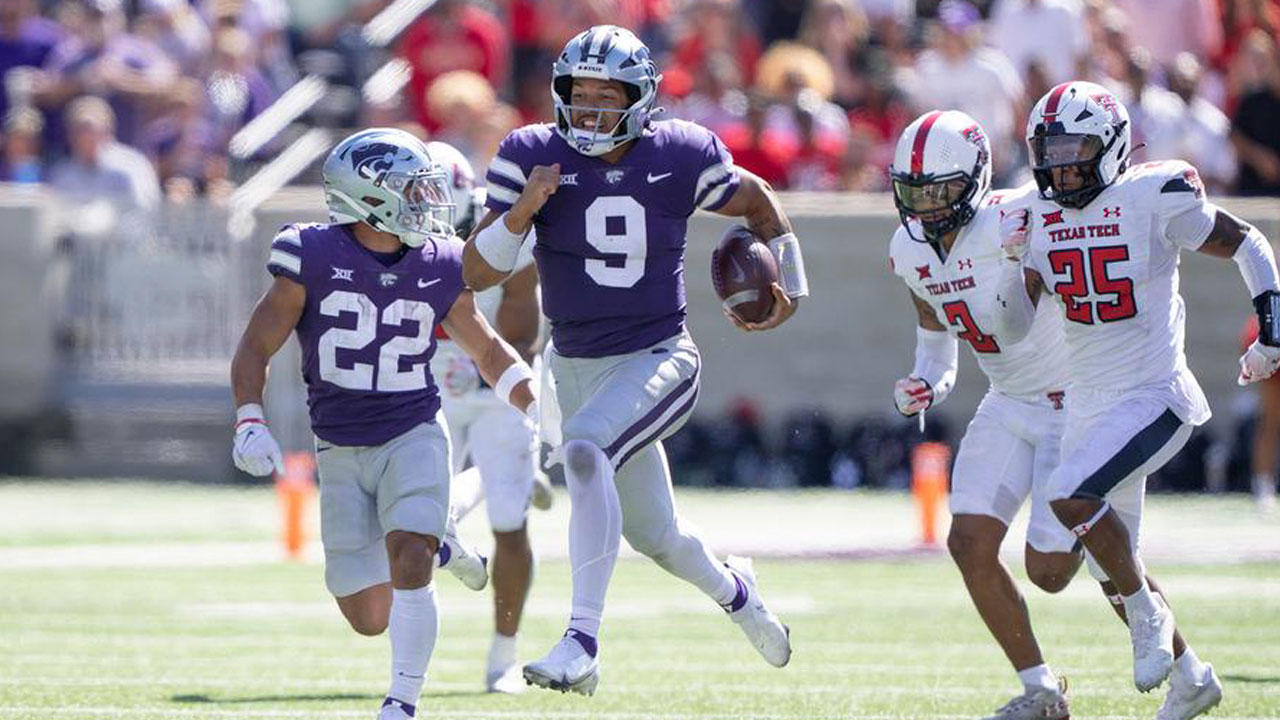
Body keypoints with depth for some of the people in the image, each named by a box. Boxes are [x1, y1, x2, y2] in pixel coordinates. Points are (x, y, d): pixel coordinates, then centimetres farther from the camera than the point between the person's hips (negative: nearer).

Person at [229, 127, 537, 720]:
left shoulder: (437, 268, -2)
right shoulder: (313, 260, -10)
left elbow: (489, 351, 12)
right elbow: (255, 349, -6)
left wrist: (541, 411, 1)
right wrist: (249, 423, -21)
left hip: (413, 438, 0)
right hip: (341, 452, 0)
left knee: (407, 563, -25)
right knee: (370, 618, 1)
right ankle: (436, 548, 33)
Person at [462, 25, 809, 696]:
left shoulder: (680, 156, -10)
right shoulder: (532, 156, -9)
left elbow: (756, 201, 11)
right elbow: (476, 273, -13)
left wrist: (790, 287, 12)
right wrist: (521, 212, -28)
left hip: (657, 358, -3)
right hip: (577, 366, 3)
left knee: (584, 452, -33)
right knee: (653, 534, 17)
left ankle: (582, 643, -36)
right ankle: (734, 591, 52)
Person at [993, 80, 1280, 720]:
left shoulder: (1154, 199, -12)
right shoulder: (1037, 219, 4)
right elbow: (1012, 328, 4)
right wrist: (1016, 265, -13)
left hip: (1153, 397, -7)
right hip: (1087, 403, 7)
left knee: (1070, 495, -27)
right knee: (1110, 565, 10)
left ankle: (1148, 613, -5)